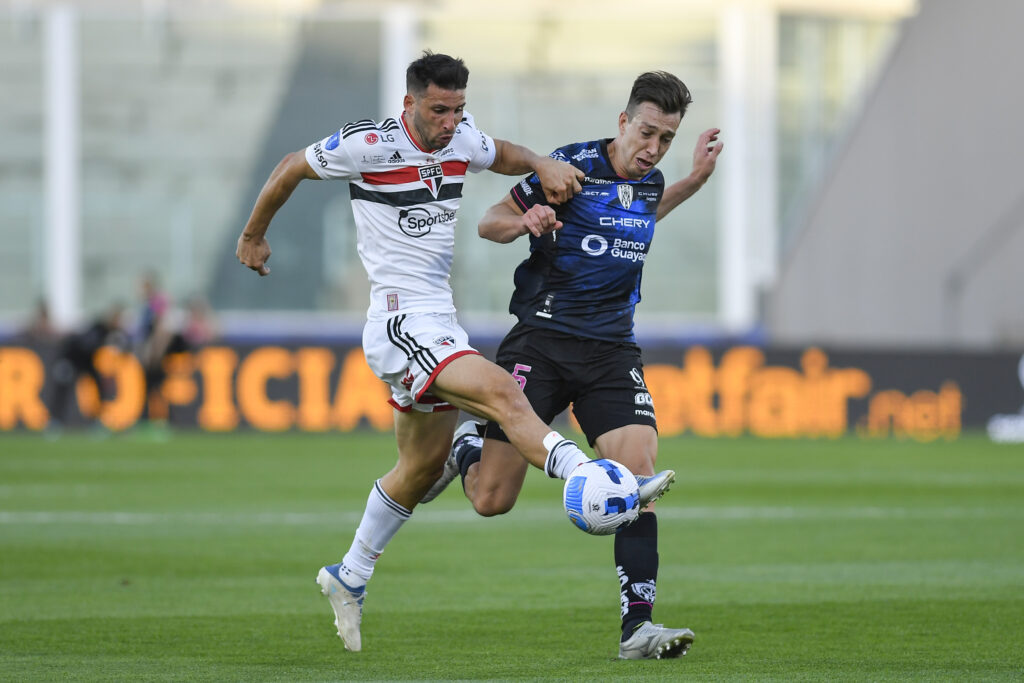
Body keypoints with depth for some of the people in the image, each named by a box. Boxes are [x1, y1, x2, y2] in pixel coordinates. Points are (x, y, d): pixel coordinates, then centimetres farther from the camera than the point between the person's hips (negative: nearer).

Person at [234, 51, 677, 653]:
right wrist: (254, 236, 16)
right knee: (500, 391, -29)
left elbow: (503, 155, 28)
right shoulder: (370, 145, -12)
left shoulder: (459, 138, 6)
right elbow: (292, 169, 2)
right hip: (401, 324, -9)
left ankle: (350, 578, 34)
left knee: (425, 464, 19)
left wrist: (543, 166, 5)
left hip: (440, 324, 9)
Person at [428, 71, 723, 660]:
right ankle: (461, 444, 31)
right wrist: (525, 221, -24)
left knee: (639, 471, -17)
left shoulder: (648, 181, 9)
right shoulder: (572, 166, -8)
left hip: (612, 351, 4)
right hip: (542, 340, -4)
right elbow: (489, 223, -2)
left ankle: (638, 625, -15)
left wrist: (697, 178, 21)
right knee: (492, 500, -6)